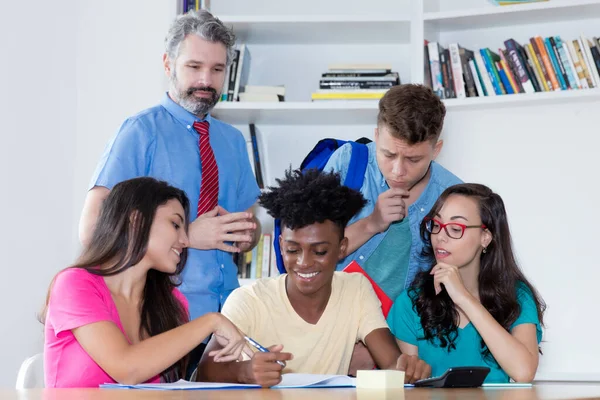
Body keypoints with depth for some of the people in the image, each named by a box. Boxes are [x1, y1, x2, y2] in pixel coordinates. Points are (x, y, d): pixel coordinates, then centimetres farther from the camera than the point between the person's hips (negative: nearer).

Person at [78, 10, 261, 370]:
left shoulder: (233, 140, 14)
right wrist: (187, 235, -16)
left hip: (225, 311, 5)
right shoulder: (141, 132, -4)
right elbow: (93, 229, -12)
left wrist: (244, 233, -5)